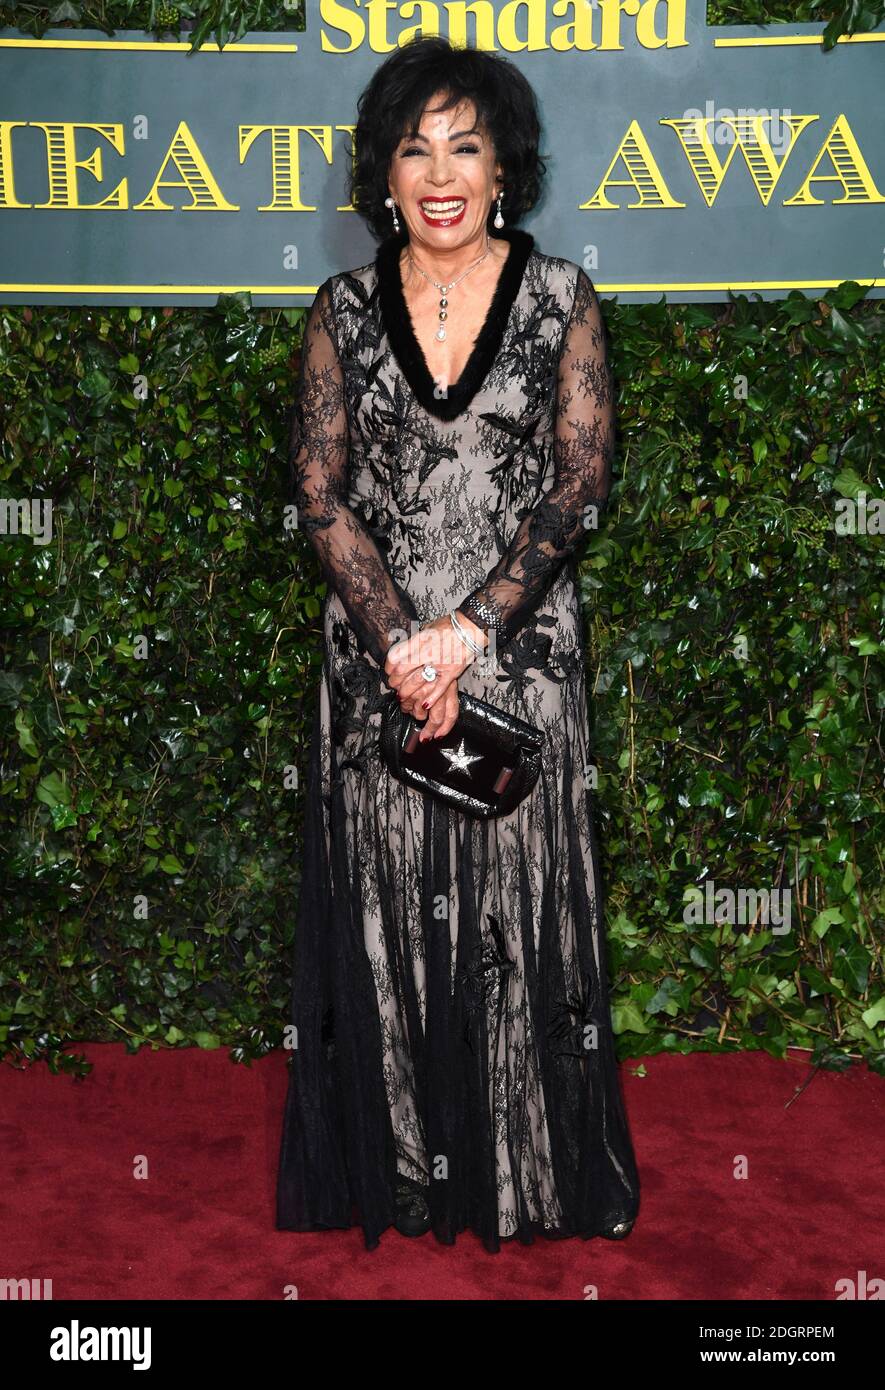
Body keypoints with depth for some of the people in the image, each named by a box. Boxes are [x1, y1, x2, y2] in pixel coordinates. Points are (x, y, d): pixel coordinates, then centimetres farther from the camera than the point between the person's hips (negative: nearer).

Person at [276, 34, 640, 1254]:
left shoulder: (560, 297, 1)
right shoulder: (345, 309, 5)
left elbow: (581, 483, -5)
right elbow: (321, 492, 0)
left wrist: (467, 631, -14)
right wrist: (403, 640, -12)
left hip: (521, 650, -1)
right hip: (377, 647, 2)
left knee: (519, 899, 4)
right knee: (386, 902, 6)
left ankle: (531, 1169, 20)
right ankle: (403, 1170, 21)